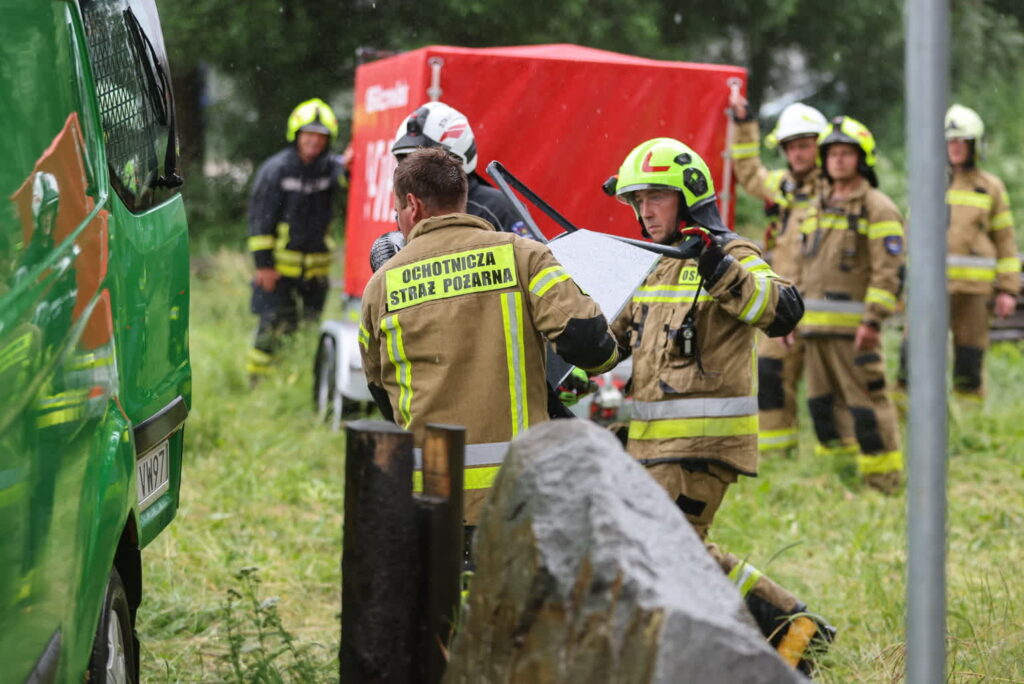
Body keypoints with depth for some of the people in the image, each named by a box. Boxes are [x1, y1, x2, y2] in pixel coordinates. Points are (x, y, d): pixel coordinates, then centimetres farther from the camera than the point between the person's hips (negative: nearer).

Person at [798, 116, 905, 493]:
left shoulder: (877, 208, -6)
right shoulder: (816, 208, 18)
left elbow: (888, 269, -13)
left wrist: (873, 320, -20)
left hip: (853, 326, -8)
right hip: (815, 327, 8)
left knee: (867, 402, -8)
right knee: (822, 405, 11)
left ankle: (885, 482, -3)